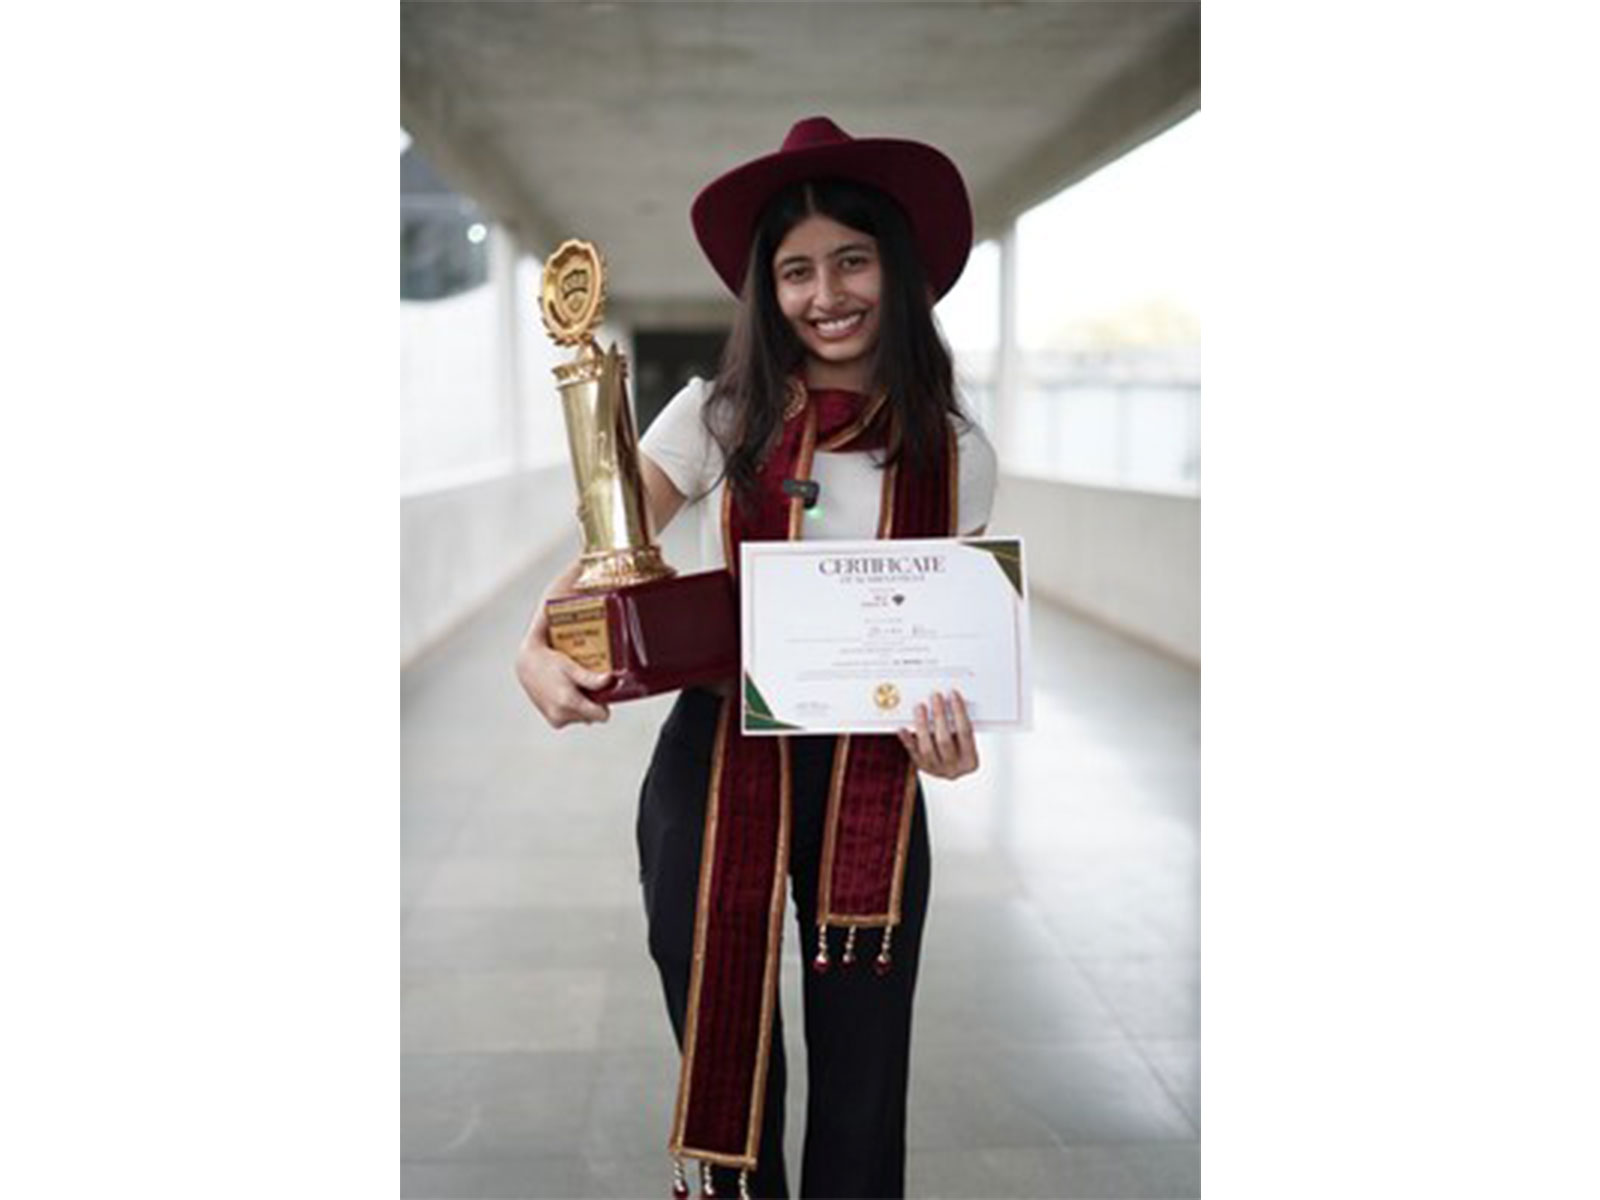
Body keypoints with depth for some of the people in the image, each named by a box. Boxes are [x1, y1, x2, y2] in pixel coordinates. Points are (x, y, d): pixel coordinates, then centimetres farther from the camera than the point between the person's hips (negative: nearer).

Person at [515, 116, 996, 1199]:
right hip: (715, 767, -1)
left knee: (863, 1093, 10)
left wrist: (950, 728, -15)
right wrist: (539, 655, -19)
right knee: (728, 1076, 12)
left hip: (873, 786, 1)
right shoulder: (718, 419, -2)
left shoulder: (956, 456, 2)